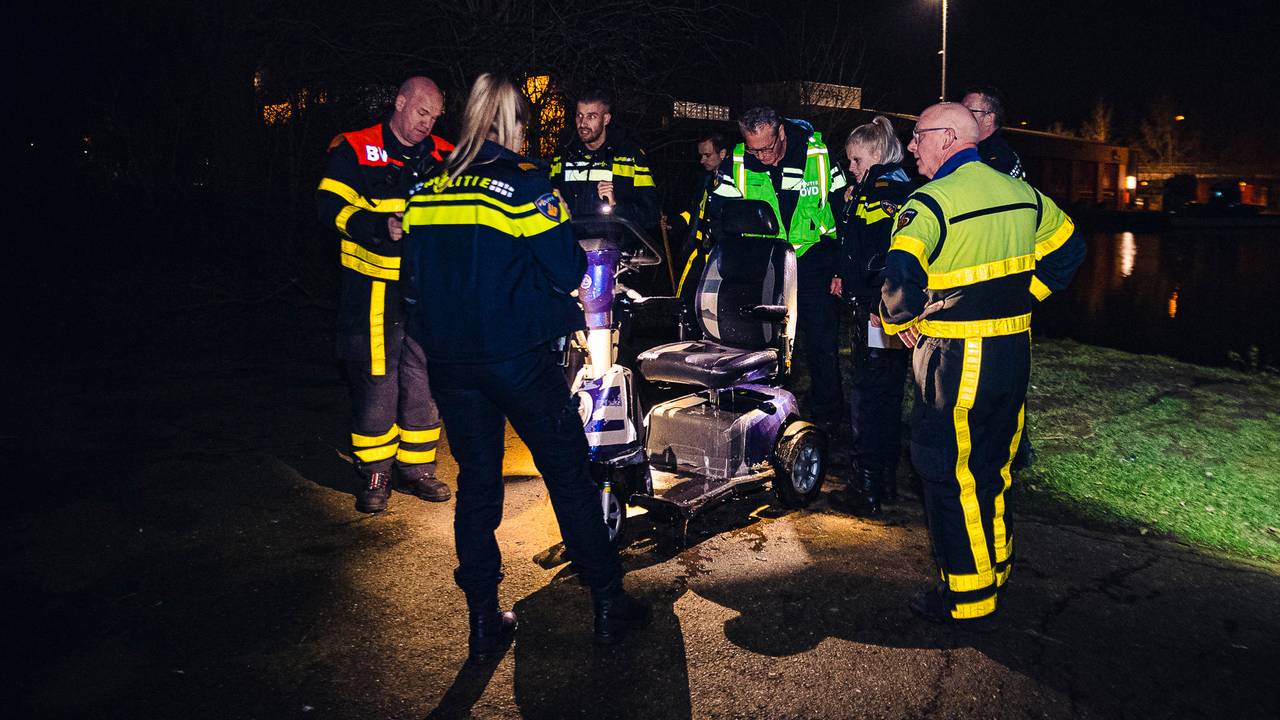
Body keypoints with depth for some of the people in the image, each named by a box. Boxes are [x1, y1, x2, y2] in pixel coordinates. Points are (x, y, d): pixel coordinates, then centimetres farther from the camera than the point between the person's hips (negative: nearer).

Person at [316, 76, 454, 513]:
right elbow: (331, 204, -8)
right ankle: (374, 474, 14)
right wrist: (381, 228, -22)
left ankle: (417, 467, 23)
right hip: (374, 289, -4)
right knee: (376, 382, -1)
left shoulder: (444, 155, 12)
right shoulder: (355, 150, 0)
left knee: (424, 380, 9)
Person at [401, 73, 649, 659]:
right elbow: (565, 270, -11)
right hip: (517, 356, -5)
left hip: (449, 358, 5)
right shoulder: (525, 183, -9)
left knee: (476, 481, 14)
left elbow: (416, 271, 13)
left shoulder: (427, 188, 7)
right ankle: (608, 603, 16)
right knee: (569, 474, 7)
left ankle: (484, 617, 20)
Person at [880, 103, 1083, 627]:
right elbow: (1068, 248, 20)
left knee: (950, 475, 3)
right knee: (993, 463, 21)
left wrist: (896, 320, -10)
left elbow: (902, 275, -29)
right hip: (1015, 348, 8)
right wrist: (1023, 297, 18)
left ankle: (968, 599, 12)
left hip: (957, 358, -8)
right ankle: (996, 566, 36)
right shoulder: (1020, 192, 9)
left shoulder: (933, 200, -16)